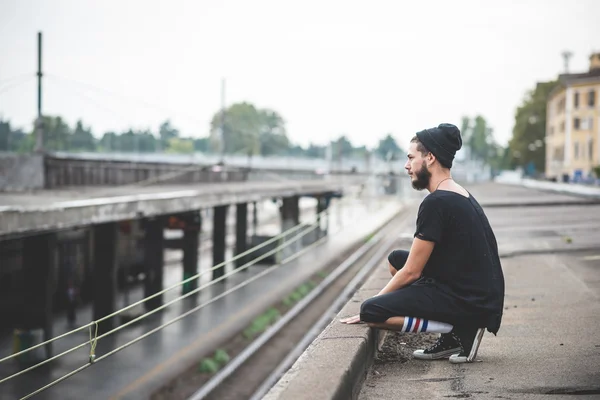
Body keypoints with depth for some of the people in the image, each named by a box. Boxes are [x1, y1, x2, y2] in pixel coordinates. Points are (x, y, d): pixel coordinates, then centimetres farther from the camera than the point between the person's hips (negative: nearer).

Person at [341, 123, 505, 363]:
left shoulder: (436, 203, -16)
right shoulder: (461, 195, 14)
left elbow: (411, 272, -12)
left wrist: (369, 309, 0)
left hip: (470, 303, -10)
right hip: (482, 295, 10)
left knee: (371, 312, -16)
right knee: (396, 259, 20)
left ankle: (459, 330, -7)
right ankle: (451, 338, 11)